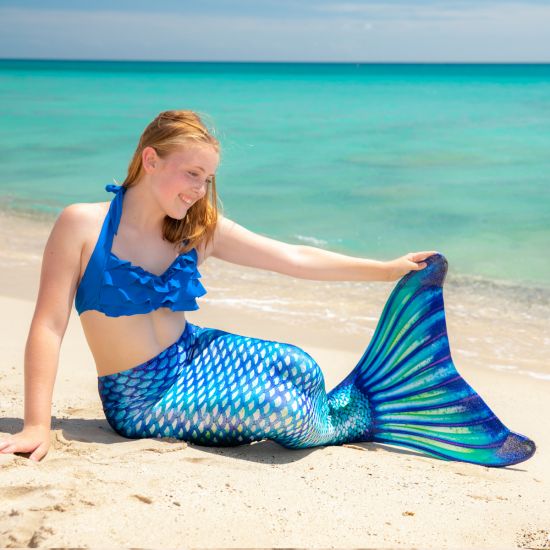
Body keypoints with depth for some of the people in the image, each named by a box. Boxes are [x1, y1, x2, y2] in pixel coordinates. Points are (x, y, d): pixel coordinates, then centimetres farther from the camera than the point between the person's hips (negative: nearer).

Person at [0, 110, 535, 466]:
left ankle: (351, 407, 13)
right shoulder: (81, 224, -14)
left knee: (301, 370, -22)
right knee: (279, 410, -24)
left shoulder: (201, 228, -1)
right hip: (141, 398, -4)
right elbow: (49, 326, -16)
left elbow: (295, 259, 3)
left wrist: (386, 269, 4)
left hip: (196, 356, 5)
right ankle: (353, 420, 9)